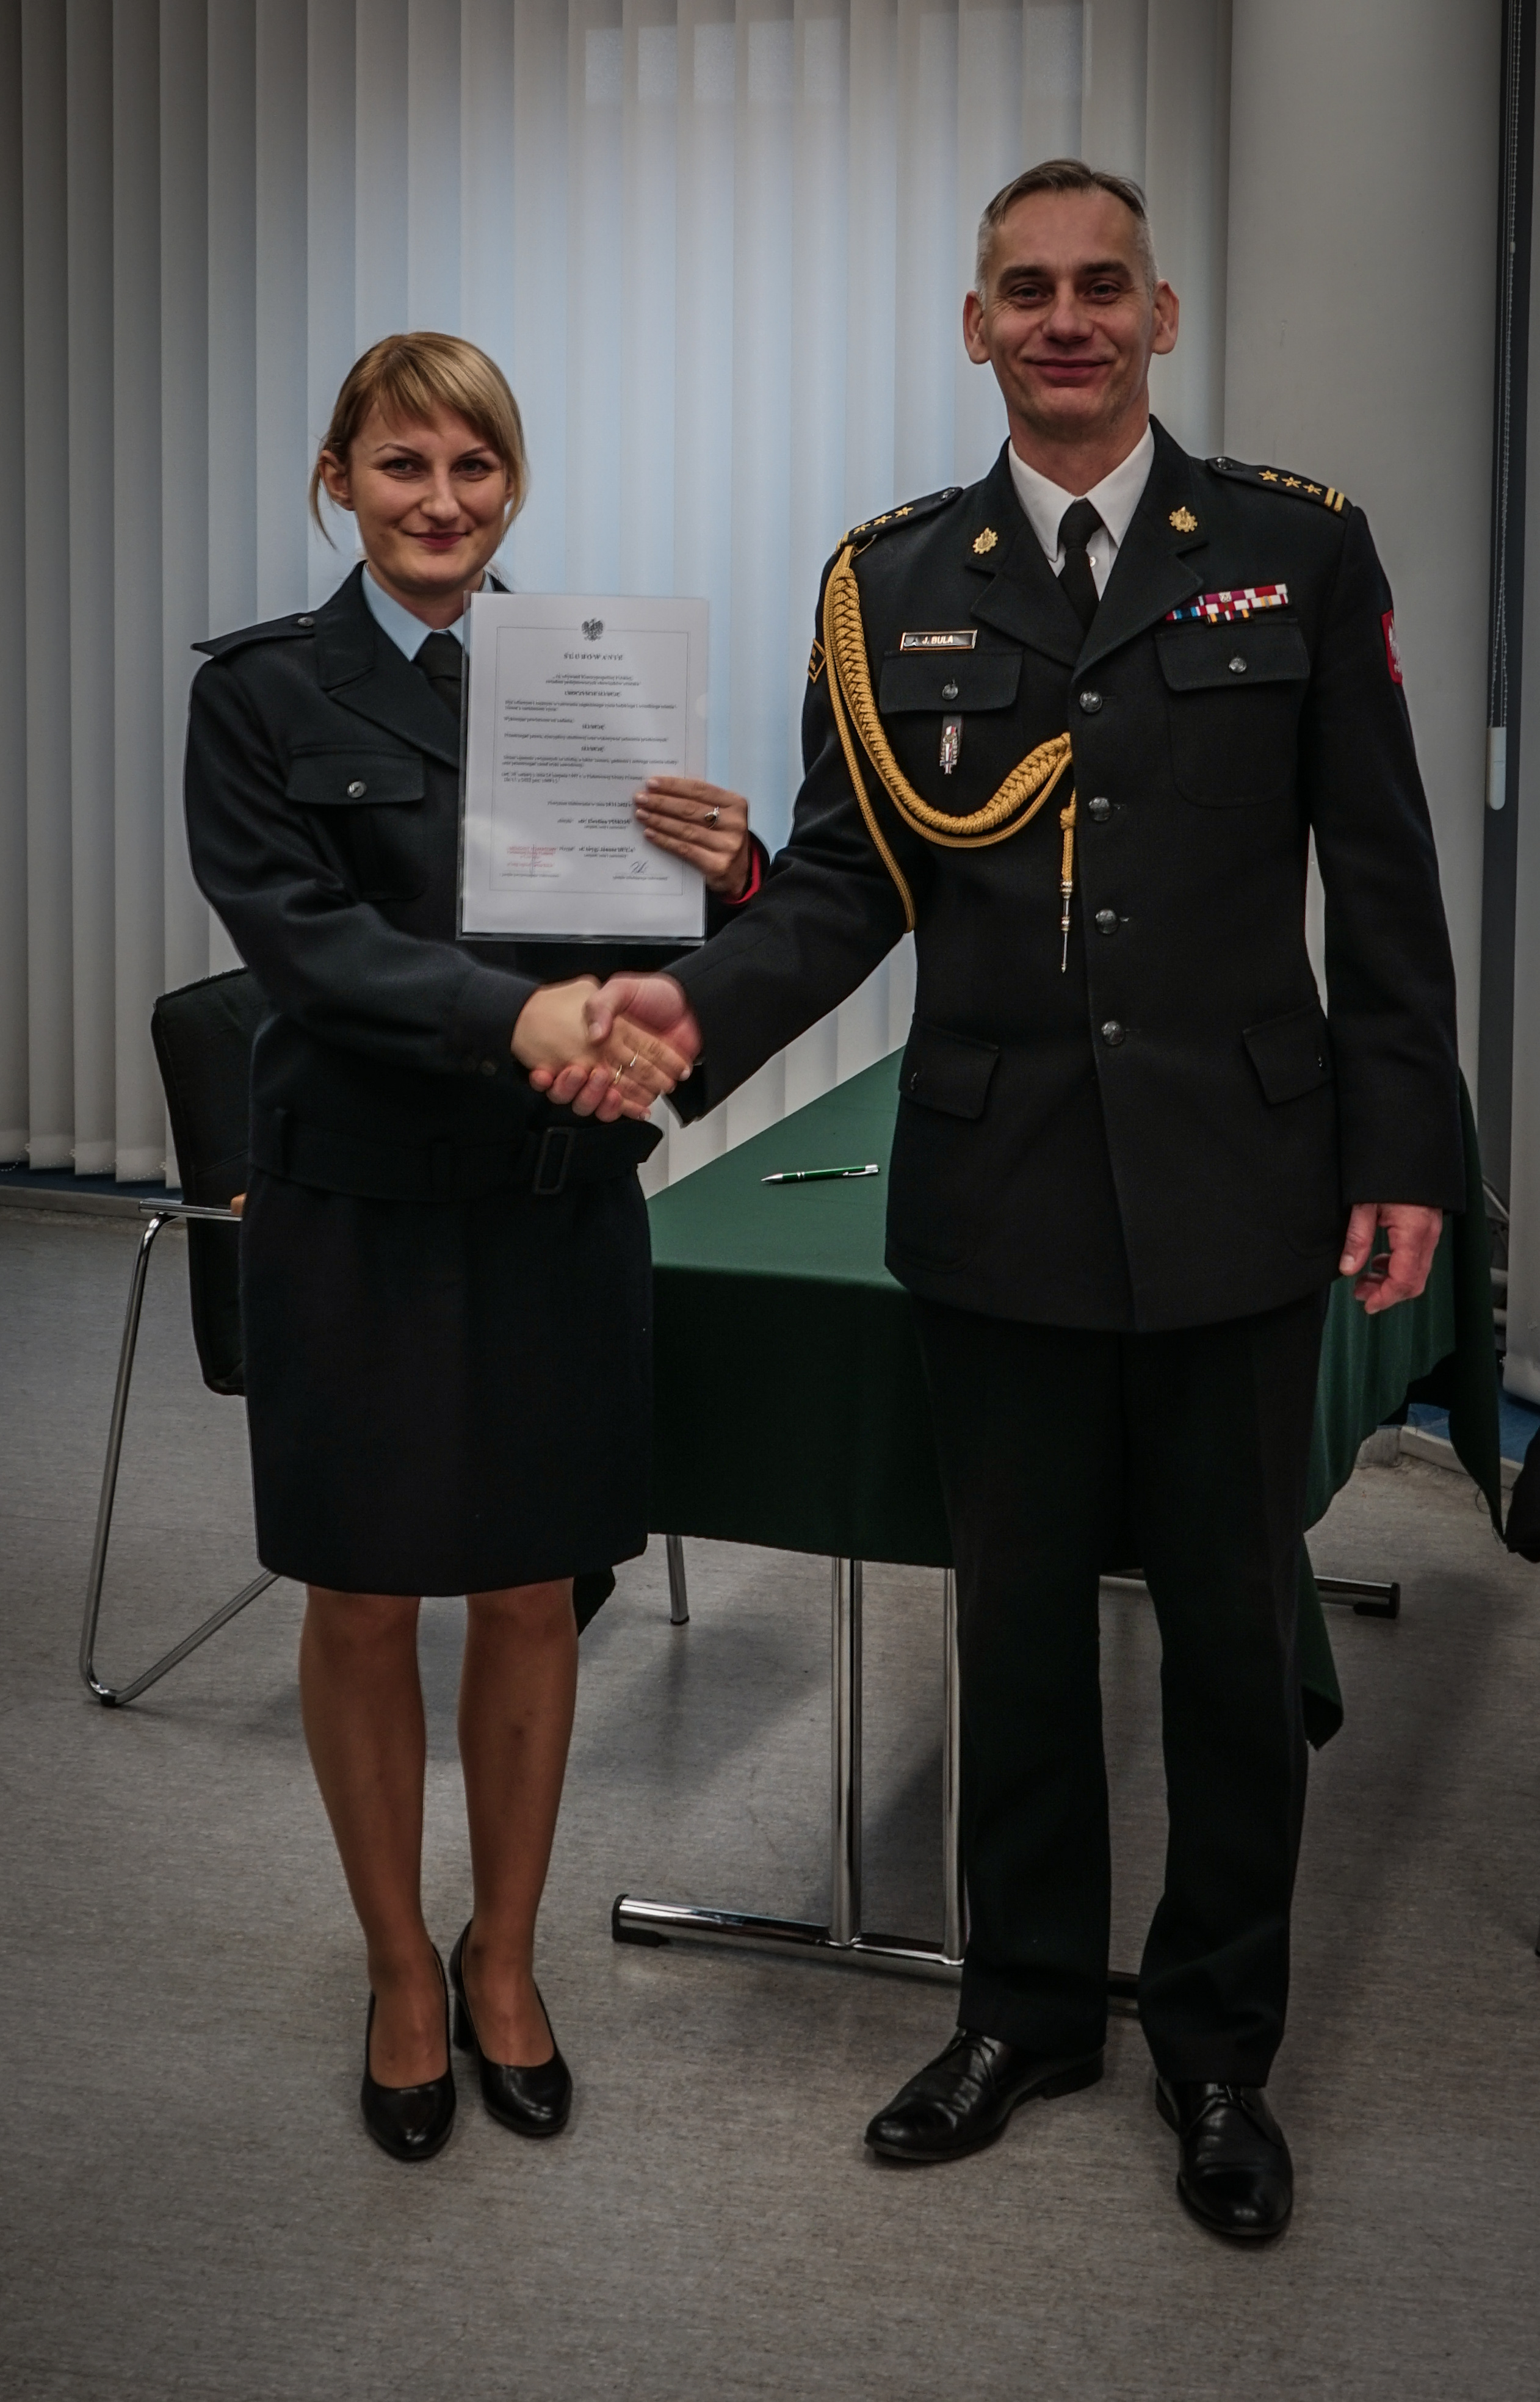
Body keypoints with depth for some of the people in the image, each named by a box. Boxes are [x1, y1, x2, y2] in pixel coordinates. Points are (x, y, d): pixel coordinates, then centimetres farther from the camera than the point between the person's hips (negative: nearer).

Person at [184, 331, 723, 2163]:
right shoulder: (267, 692, -4)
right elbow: (302, 937, -16)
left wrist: (728, 882, -15)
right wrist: (518, 1011, -30)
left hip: (558, 1206, 3)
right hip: (357, 1212, -2)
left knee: (532, 1597, 11)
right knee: (363, 1608, 8)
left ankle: (504, 1960, 30)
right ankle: (402, 1974, 28)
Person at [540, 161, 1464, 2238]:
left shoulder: (1297, 549, 1)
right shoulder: (896, 585, 5)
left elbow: (1381, 873, 0)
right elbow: (845, 878, 0)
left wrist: (1405, 1147, -3)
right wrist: (702, 1005, -19)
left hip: (1239, 1191, -1)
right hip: (1003, 1197, 1)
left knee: (1230, 1628, 9)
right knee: (1019, 1621, 14)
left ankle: (1219, 2043, 28)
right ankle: (1027, 2004, 33)